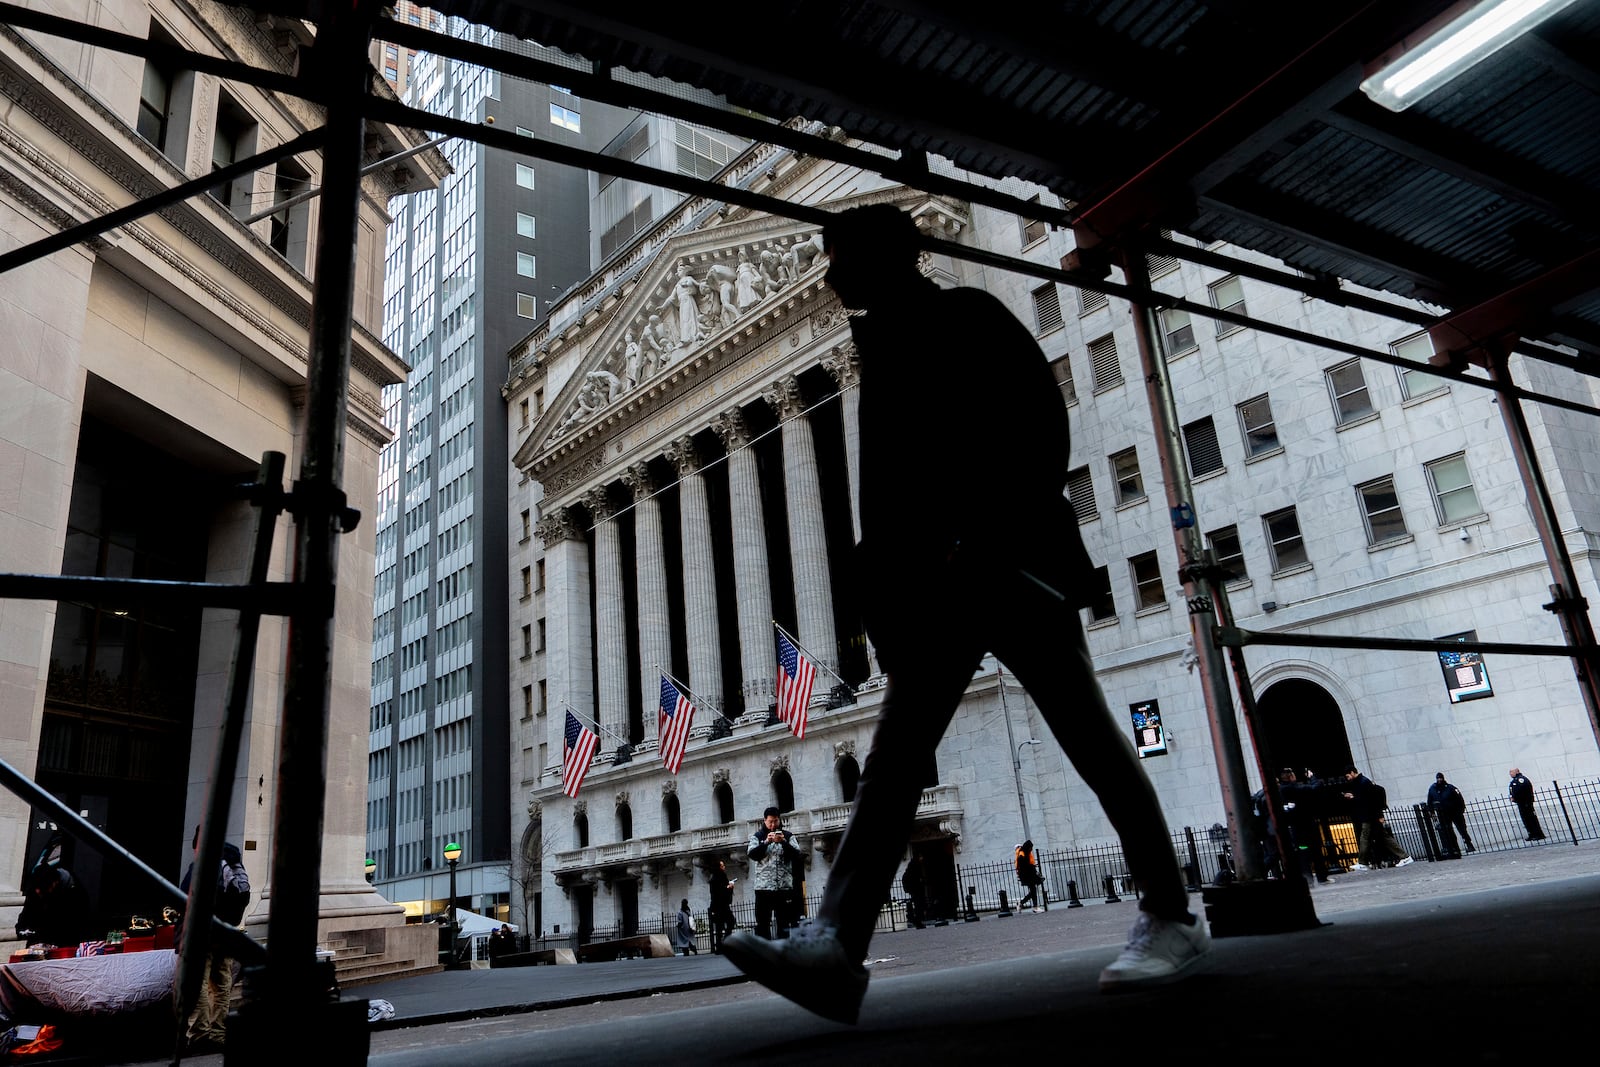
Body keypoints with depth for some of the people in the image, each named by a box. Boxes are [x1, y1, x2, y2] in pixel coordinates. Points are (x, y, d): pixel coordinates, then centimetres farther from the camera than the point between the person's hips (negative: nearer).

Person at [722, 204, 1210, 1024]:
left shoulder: (966, 317, 3)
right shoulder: (883, 350, 21)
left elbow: (1040, 426, -9)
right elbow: (885, 485, 15)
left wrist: (993, 542, -19)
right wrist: (887, 589, 6)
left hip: (1010, 563, -6)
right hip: (937, 583, 7)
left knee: (1088, 738, -2)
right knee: (894, 753, -7)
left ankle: (1171, 920, 13)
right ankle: (833, 947, -14)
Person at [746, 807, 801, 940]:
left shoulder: (788, 836, 9)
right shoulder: (757, 836, 8)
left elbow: (796, 855, -3)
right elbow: (752, 855, -6)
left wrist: (783, 842, -18)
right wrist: (766, 842, -20)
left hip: (784, 886, 1)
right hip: (763, 886, 0)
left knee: (784, 922, 3)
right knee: (762, 922, 0)